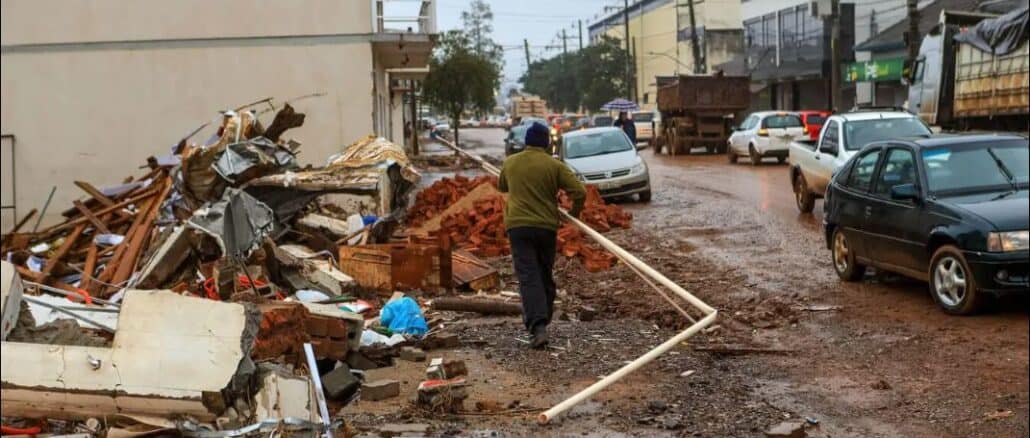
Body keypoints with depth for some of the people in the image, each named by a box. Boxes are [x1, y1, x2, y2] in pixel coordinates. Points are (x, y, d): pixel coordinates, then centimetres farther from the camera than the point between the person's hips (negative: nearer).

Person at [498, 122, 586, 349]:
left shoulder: (510, 162, 7)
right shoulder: (554, 165, -2)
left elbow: (502, 187, 25)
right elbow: (579, 192, -8)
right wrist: (574, 212, 10)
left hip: (518, 226, 0)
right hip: (547, 227, 0)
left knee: (528, 277, -8)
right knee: (545, 276, 15)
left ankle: (538, 327, -22)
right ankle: (541, 321, 26)